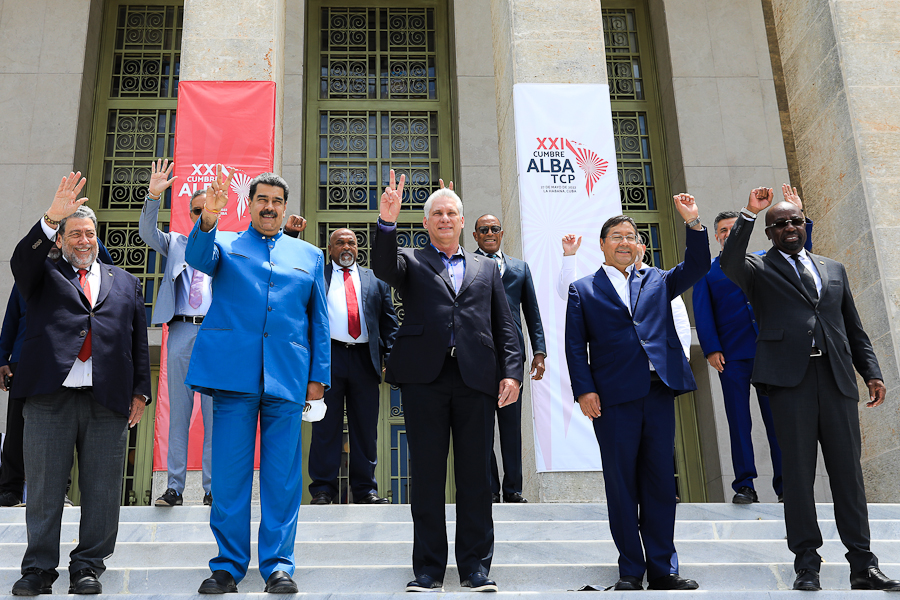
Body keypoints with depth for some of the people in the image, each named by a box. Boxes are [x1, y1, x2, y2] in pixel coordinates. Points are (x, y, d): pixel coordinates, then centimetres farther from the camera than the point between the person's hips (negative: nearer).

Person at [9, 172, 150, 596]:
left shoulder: (125, 283, 20)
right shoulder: (44, 276, 16)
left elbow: (139, 341, 16)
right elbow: (22, 259, -8)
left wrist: (140, 391, 8)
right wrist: (51, 219, -23)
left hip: (109, 400, 1)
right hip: (50, 395, -1)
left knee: (102, 489, 1)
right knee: (44, 487, 2)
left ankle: (88, 566, 12)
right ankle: (39, 568, 12)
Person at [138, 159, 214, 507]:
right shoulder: (174, 243, 16)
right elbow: (147, 233, 1)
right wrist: (153, 197, -16)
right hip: (181, 332, 1)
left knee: (214, 413, 0)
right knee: (178, 412, 3)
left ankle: (212, 488, 6)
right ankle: (175, 487, 8)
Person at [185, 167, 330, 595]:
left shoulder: (309, 256, 18)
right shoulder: (225, 244, 15)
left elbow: (319, 322, 15)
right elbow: (197, 258, -8)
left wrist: (319, 377, 7)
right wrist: (207, 218, -28)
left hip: (287, 377, 1)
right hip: (232, 371, -1)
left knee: (282, 476, 2)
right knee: (229, 474, 1)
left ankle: (278, 565, 11)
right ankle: (228, 565, 12)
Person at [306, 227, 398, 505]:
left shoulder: (374, 278, 17)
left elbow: (389, 319, 13)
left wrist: (389, 353, 3)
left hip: (365, 358, 2)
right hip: (328, 357, -2)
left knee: (365, 427, 5)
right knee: (326, 426, 0)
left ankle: (365, 489, 12)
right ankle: (323, 489, 6)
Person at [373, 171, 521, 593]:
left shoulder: (486, 269, 21)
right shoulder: (411, 261, 15)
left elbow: (505, 327, 15)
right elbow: (383, 268, -8)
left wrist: (511, 372, 1)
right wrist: (387, 222, -24)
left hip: (476, 378, 2)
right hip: (424, 376, -1)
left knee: (475, 475, 2)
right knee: (427, 475, 0)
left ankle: (476, 569, 10)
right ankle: (428, 570, 8)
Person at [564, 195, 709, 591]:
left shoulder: (656, 281, 18)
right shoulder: (583, 290, 10)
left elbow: (696, 267, 7)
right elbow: (575, 346, 3)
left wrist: (693, 223, -5)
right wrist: (584, 390, -8)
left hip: (659, 392, 3)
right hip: (613, 397, -2)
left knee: (660, 482, 6)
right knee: (621, 484, 2)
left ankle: (662, 568, 14)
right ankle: (631, 570, 12)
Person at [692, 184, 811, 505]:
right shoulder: (706, 270, 11)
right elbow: (702, 313, 4)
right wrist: (711, 348, -8)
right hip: (731, 356, -1)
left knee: (777, 419, 1)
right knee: (739, 421, -1)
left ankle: (785, 485, 8)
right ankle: (744, 486, 2)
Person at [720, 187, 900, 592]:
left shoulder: (834, 269, 22)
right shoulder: (759, 270, 10)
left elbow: (854, 328, 21)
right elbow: (730, 263, -14)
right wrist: (749, 214, -15)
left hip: (837, 378, 3)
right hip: (789, 378, -3)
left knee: (848, 470, 3)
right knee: (798, 469, -2)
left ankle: (863, 565, 8)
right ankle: (806, 562, 5)